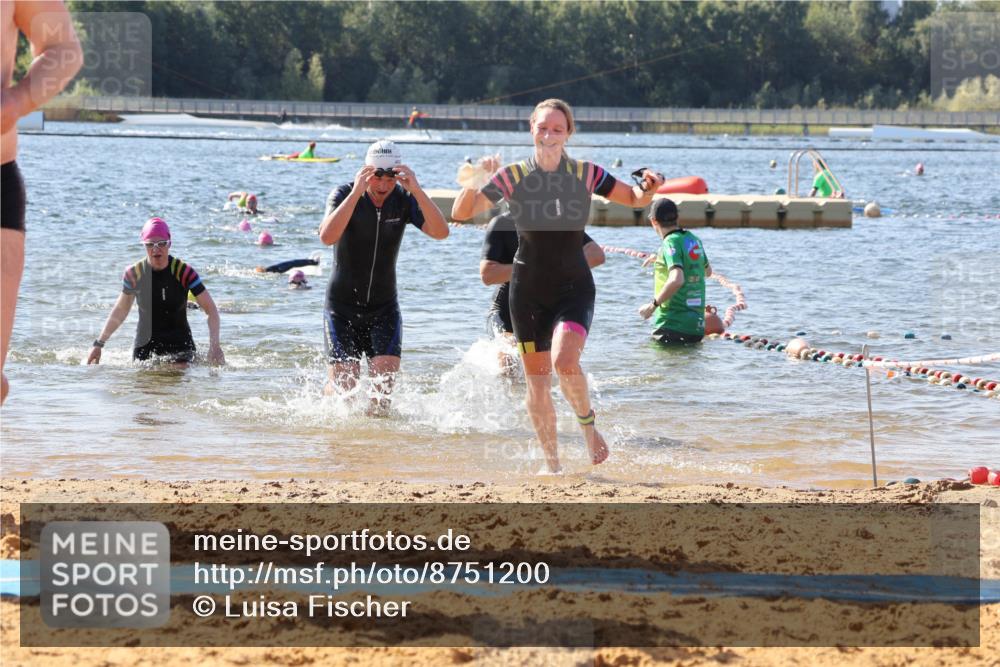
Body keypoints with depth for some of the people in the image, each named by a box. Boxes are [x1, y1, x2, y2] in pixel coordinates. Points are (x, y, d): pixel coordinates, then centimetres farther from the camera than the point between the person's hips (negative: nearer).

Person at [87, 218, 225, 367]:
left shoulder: (183, 272, -12)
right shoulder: (134, 274, -5)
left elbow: (211, 310, -12)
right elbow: (120, 310, 11)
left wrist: (214, 345, -26)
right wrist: (99, 344, 11)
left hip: (179, 344, -2)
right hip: (144, 348, 2)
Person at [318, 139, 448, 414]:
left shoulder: (404, 199, -7)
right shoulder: (343, 195, -14)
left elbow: (440, 232, -22)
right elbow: (327, 237, -33)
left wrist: (416, 190, -33)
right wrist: (356, 192, -39)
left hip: (384, 307, 2)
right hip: (342, 306, -2)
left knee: (385, 381, -13)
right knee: (343, 385, -4)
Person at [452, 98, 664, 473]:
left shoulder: (585, 175, -4)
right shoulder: (512, 177, -4)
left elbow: (635, 200, 6)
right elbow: (461, 213, -6)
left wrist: (649, 188, -16)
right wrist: (472, 185, -26)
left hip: (574, 288, -1)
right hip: (528, 291, 1)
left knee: (564, 361, -25)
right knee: (537, 380, 4)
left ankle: (588, 426, 2)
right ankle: (552, 462, 19)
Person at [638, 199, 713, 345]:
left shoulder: (671, 243, -13)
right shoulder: (695, 240, 12)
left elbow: (676, 279, -29)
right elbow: (707, 271, 31)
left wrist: (653, 305, -17)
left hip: (672, 325, -8)